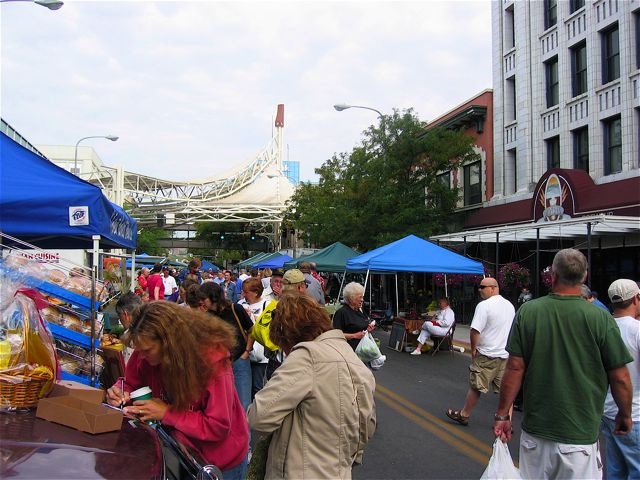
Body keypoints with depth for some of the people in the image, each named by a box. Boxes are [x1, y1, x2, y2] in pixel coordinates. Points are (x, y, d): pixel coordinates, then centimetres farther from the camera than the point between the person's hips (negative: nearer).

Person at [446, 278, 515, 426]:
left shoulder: (484, 305, -16)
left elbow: (475, 330, -21)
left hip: (487, 355, -6)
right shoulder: (510, 305, 10)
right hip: (506, 354, 7)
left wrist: (473, 348, -7)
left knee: (475, 387, 7)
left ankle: (464, 415, 21)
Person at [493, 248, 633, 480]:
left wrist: (502, 414, 4)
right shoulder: (601, 318, -12)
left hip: (535, 430, 2)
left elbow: (515, 368, -6)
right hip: (580, 434, -2)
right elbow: (620, 378, -5)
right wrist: (625, 415, 13)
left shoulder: (527, 311, -8)